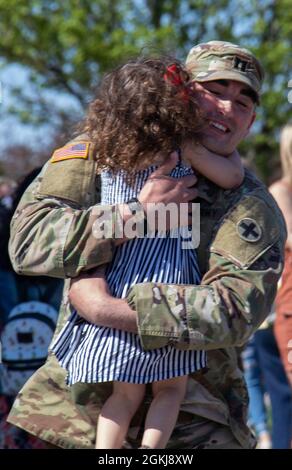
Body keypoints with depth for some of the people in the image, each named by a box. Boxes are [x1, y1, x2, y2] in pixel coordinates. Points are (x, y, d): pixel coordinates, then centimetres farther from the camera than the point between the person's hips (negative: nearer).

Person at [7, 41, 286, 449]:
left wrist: (108, 307, -26)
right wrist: (136, 214, -22)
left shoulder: (254, 209, -4)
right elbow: (28, 240, -12)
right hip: (76, 394, 1)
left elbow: (237, 311, -21)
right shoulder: (101, 152, 1)